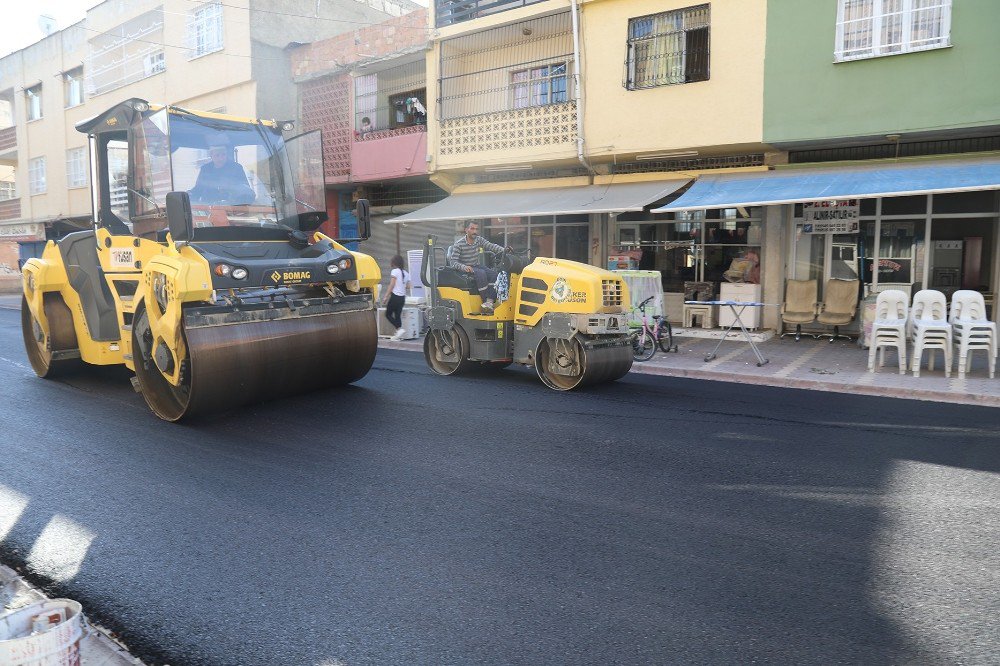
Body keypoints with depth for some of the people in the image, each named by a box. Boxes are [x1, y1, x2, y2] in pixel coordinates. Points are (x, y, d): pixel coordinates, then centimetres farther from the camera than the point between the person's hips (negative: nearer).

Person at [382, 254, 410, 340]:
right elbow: (408, 286, 8)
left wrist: (386, 297, -11)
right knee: (398, 315, 10)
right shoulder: (406, 273, 11)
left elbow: (391, 285, -13)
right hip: (402, 297, 7)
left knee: (388, 314, 4)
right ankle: (398, 334, 5)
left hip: (395, 296, -7)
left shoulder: (394, 271, -8)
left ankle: (400, 329, -11)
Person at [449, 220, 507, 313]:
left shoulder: (479, 240, 5)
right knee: (481, 273, -34)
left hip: (476, 266, 6)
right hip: (464, 269, -6)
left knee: (494, 274, -19)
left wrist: (503, 250, -25)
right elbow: (453, 262, -15)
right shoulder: (459, 244, -11)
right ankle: (485, 301, -28)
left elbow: (491, 246, -6)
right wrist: (463, 267, -35)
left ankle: (489, 301, -27)